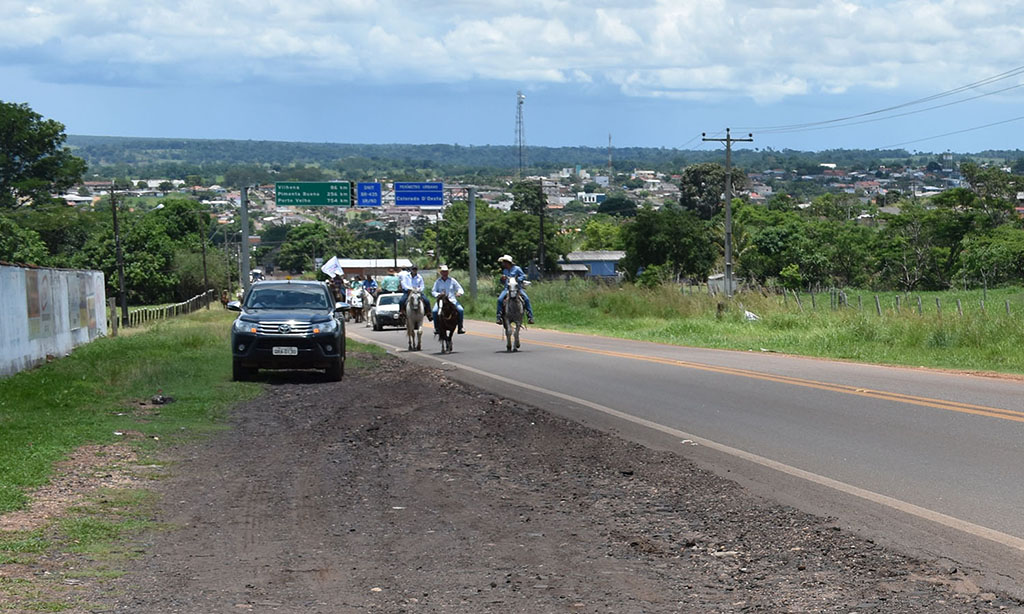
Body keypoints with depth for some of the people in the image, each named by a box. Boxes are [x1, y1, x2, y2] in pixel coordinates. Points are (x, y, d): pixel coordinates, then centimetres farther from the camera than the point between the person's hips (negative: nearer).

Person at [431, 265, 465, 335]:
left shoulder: (452, 280, 8)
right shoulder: (437, 281, 8)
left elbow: (460, 289, 10)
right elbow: (433, 291, 7)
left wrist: (459, 293, -14)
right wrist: (438, 294, -14)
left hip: (452, 300, 0)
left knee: (460, 310, -25)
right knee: (435, 311, -28)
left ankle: (460, 327, -14)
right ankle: (436, 327, -13)